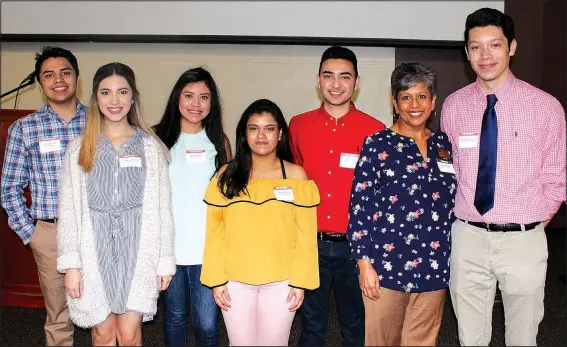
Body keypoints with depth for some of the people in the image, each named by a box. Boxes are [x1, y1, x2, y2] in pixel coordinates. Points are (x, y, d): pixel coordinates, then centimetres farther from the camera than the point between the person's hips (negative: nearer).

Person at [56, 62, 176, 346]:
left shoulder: (150, 146, 2)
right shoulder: (80, 147, 4)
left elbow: (162, 207, 2)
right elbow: (68, 210, 2)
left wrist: (165, 260, 0)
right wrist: (70, 263, -4)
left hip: (137, 249, -1)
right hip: (94, 250, 1)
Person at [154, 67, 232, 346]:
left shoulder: (219, 142, 4)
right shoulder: (159, 140, 1)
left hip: (208, 249, 0)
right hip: (169, 247, 0)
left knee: (207, 324, 2)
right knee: (174, 317, 14)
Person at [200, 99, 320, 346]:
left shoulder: (296, 176, -3)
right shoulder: (226, 176, 0)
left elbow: (305, 235, -2)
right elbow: (215, 233, 0)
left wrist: (300, 280, -5)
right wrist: (216, 279, -3)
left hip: (281, 282, -1)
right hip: (235, 281, 1)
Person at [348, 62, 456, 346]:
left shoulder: (444, 145, 9)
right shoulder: (377, 145, -5)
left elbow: (453, 202, 14)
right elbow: (359, 207, -8)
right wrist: (364, 262, -12)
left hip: (435, 267, 4)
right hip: (387, 265, -4)